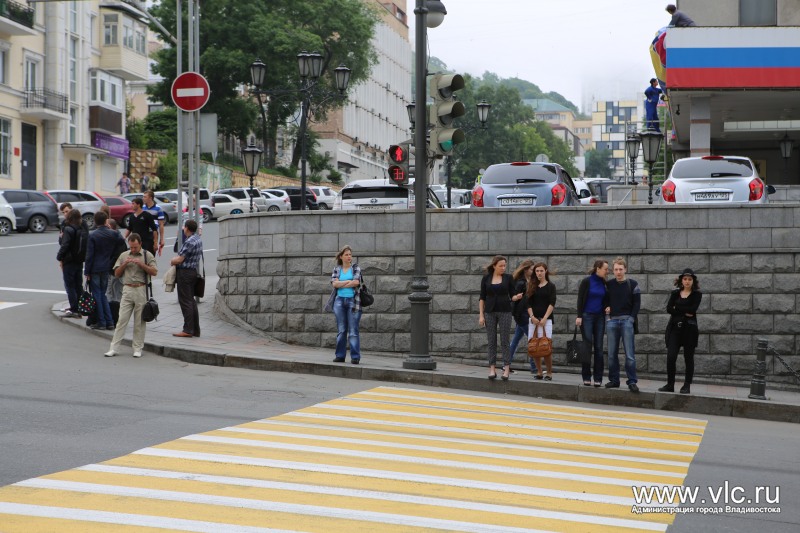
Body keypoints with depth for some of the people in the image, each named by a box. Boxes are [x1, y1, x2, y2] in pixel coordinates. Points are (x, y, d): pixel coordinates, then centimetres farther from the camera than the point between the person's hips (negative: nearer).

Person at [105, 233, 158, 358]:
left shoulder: (147, 255, 4)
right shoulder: (123, 255, 13)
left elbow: (154, 272, -5)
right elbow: (117, 273, 13)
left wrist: (141, 264, -15)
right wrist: (125, 264, -4)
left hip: (141, 290, -2)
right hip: (127, 290, 2)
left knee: (139, 321, 2)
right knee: (122, 320, -2)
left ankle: (138, 348, 10)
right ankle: (114, 348, -1)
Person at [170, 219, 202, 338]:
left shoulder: (189, 242, -19)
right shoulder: (198, 239, 11)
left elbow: (179, 260, -18)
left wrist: (172, 261, 1)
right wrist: (176, 259, 7)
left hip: (185, 272, -10)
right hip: (193, 271, 10)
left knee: (185, 301, -6)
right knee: (191, 301, 13)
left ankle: (188, 330, -7)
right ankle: (195, 330, 14)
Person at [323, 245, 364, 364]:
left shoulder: (356, 268, 5)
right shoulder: (336, 269, 11)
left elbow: (356, 282, -11)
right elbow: (334, 283, -5)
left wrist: (341, 284, -5)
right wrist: (349, 281, -9)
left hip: (353, 300, -2)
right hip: (339, 300, 2)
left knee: (353, 330, -6)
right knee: (341, 330, 4)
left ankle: (355, 357, -7)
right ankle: (340, 355, 8)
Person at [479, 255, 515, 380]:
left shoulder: (508, 278, 3)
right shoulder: (486, 279, 3)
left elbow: (512, 295, 6)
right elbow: (482, 298, 5)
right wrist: (481, 315, -1)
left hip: (505, 312, -1)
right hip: (490, 312, 1)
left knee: (504, 341, -3)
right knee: (491, 342, 2)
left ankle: (506, 369, -2)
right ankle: (492, 369, 6)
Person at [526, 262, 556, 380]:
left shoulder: (550, 286, 6)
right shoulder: (532, 286, 13)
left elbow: (552, 304, -2)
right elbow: (529, 304, 8)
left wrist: (544, 318, -12)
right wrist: (532, 316, -7)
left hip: (546, 320, -3)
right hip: (534, 319, 3)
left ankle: (549, 373, -4)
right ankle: (539, 372, 7)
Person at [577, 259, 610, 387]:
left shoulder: (604, 283, 7)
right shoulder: (586, 281, -5)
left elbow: (606, 300, 14)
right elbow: (580, 299, -6)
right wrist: (579, 316, -13)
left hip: (600, 317, 4)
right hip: (587, 316, -4)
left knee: (599, 347, 1)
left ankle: (598, 378, 3)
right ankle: (586, 377, 3)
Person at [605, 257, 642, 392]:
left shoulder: (632, 284, 2)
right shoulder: (609, 285, 10)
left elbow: (637, 303, 1)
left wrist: (632, 318, -8)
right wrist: (606, 309, -2)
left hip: (627, 320, -3)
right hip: (612, 320, 3)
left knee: (630, 353, -8)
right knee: (612, 353, 5)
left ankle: (632, 381, -7)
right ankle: (614, 380, 13)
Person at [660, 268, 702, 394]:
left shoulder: (697, 294, 3)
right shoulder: (675, 293, 10)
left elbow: (693, 309, -13)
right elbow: (669, 309, -4)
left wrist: (677, 308, -7)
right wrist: (685, 312, -12)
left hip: (689, 328, -2)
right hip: (675, 327, 2)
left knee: (688, 358, 3)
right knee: (671, 357, -7)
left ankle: (687, 386, 10)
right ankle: (670, 385, 1)